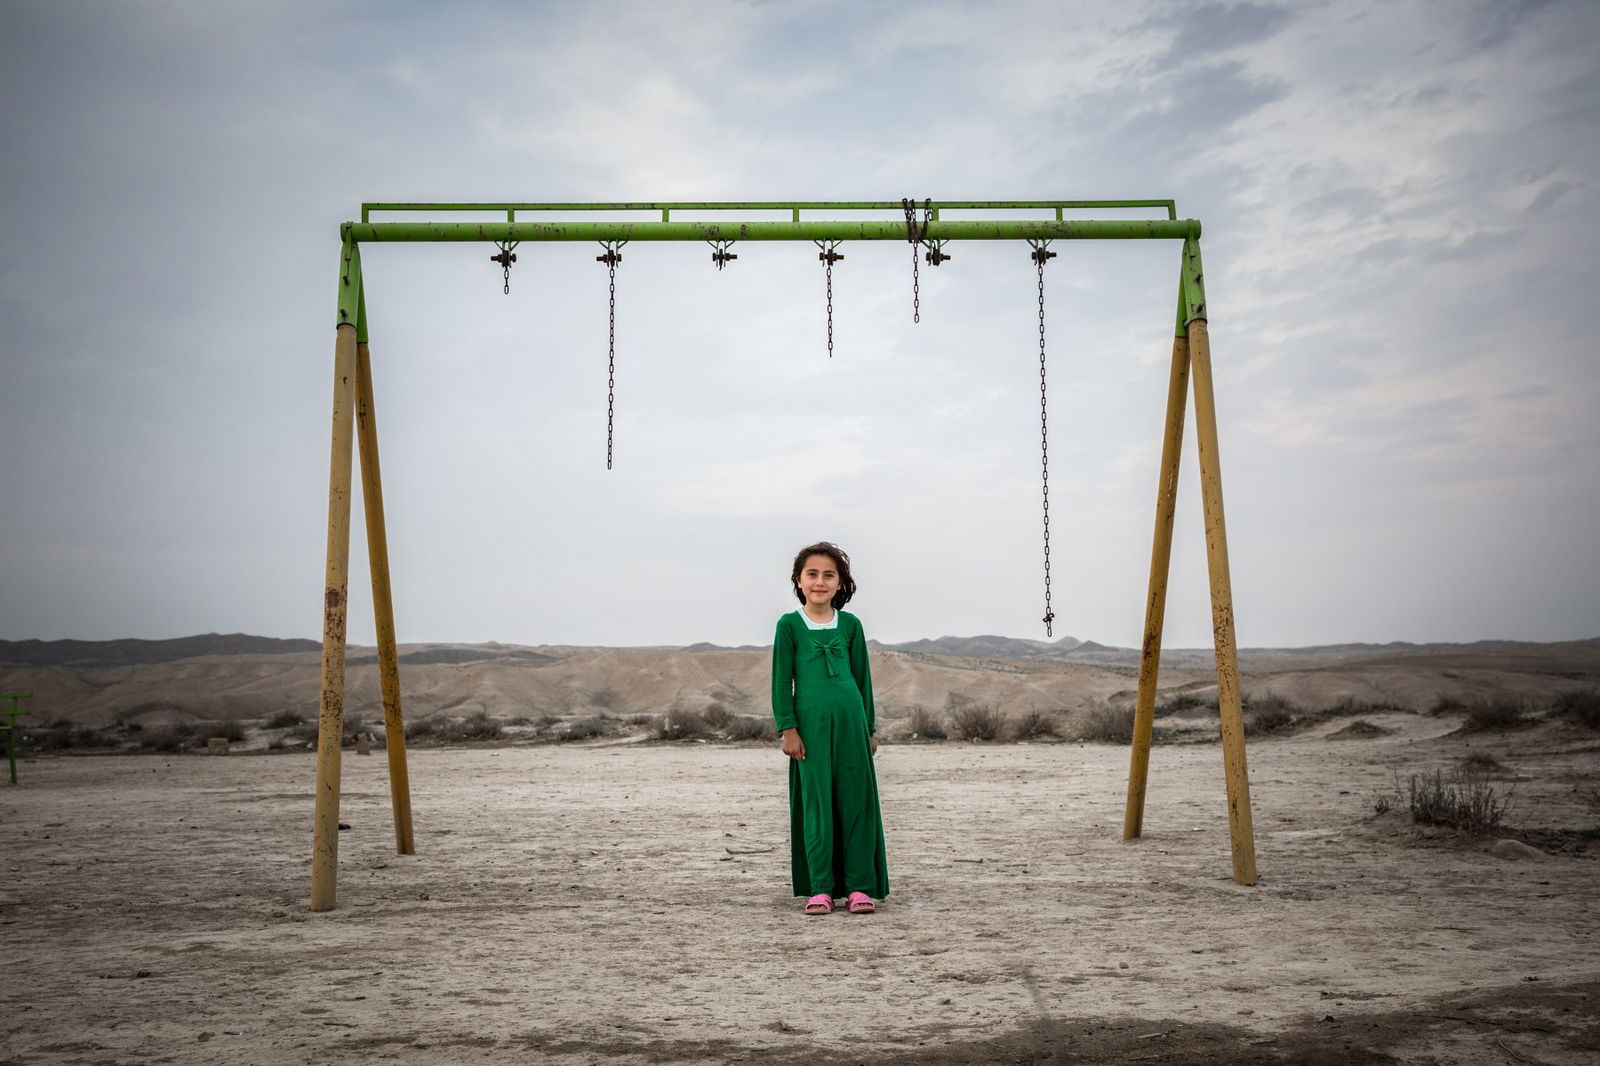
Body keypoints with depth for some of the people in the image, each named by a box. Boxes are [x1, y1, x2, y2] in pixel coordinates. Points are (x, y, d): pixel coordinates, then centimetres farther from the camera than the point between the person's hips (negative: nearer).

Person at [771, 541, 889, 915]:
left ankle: (859, 886, 12)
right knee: (816, 803, 2)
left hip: (850, 719, 2)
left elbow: (863, 678, 14)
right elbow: (781, 680, 2)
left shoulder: (850, 625, 9)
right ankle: (820, 888, 10)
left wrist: (870, 728, 12)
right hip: (811, 721, -2)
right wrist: (787, 728, -5)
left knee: (856, 802, 4)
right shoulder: (789, 624, 3)